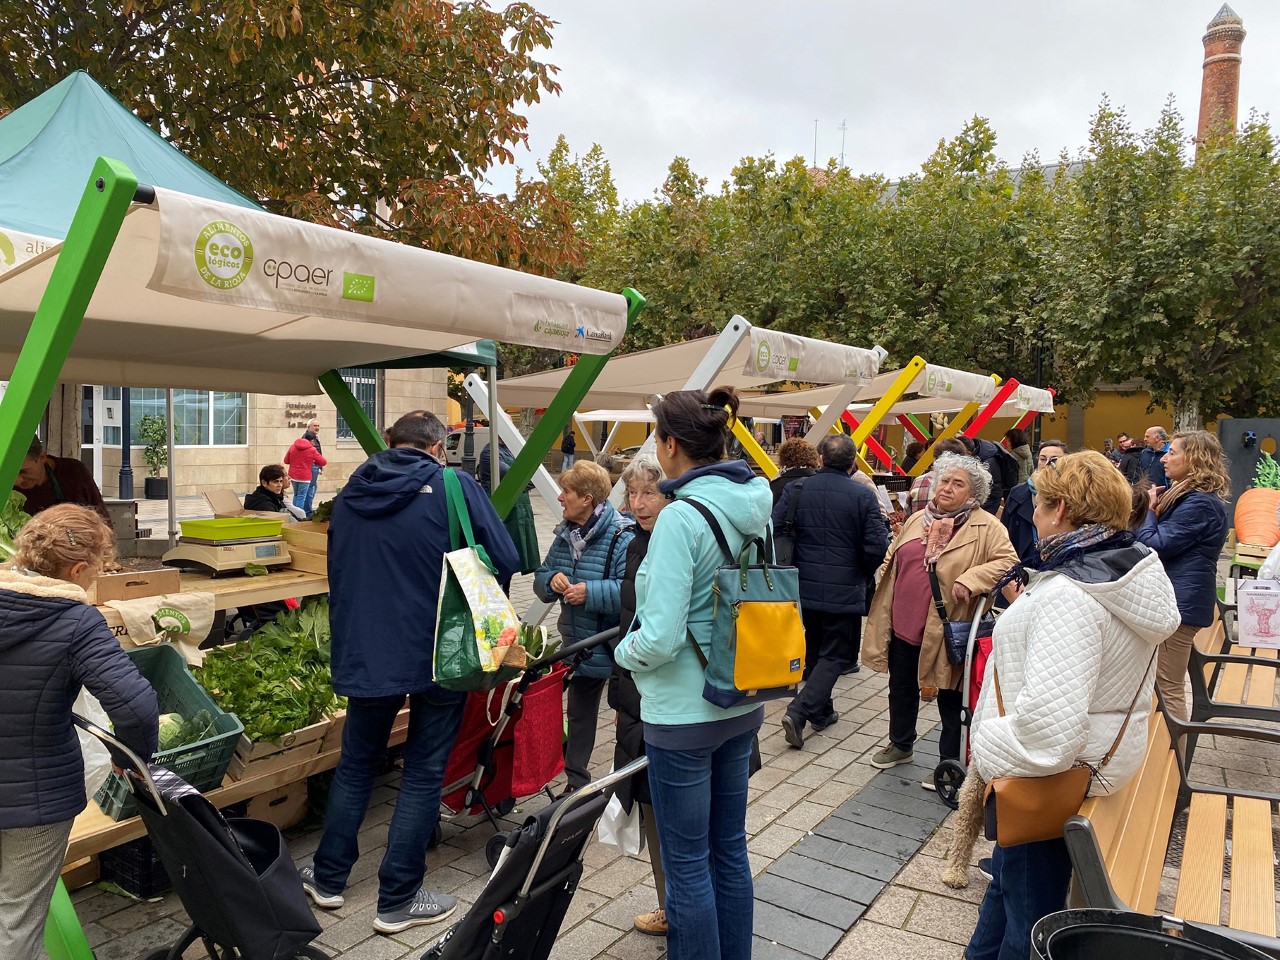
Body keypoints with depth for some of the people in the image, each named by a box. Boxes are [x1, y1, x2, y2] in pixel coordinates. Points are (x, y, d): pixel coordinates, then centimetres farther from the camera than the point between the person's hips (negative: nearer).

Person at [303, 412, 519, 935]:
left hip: (363, 652, 5)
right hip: (437, 653, -4)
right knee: (423, 774, 8)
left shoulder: (349, 494, 7)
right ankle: (397, 900, 17)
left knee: (355, 763, 22)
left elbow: (336, 574, 16)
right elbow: (505, 560, -11)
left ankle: (328, 878, 33)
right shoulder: (455, 487, -9)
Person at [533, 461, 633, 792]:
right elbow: (540, 578, 11)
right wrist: (552, 579, -12)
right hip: (579, 647, 9)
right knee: (579, 715, 23)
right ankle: (576, 782, 42)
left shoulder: (622, 537, -22)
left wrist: (590, 591, -32)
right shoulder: (565, 534, 5)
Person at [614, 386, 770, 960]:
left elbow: (660, 638, -23)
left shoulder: (682, 518, -22)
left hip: (684, 713, -8)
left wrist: (623, 652, -4)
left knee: (686, 863, 9)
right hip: (742, 703, 8)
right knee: (729, 848, 21)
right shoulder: (754, 508, 2)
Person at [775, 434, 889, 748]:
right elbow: (877, 545, -15)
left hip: (804, 587, 4)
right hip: (845, 590, -4)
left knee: (813, 649, 22)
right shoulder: (863, 496, -11)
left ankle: (821, 710, 34)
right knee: (834, 656, 7)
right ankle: (799, 711, -8)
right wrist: (863, 574, 5)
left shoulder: (797, 490, -3)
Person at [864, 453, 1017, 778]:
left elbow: (1008, 561, -16)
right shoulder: (917, 520, 10)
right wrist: (884, 612, 14)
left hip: (945, 630, -6)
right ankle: (900, 744, 42)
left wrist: (971, 580, -27)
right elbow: (891, 564, 17)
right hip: (903, 624, 6)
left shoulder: (986, 528, -8)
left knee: (950, 700, 8)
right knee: (901, 690, 20)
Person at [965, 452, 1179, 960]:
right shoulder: (1137, 570, -1)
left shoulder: (1069, 598, -32)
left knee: (1028, 903, 12)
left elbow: (1049, 724, -39)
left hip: (1052, 777, -9)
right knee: (1008, 871, 28)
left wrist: (987, 746, -23)